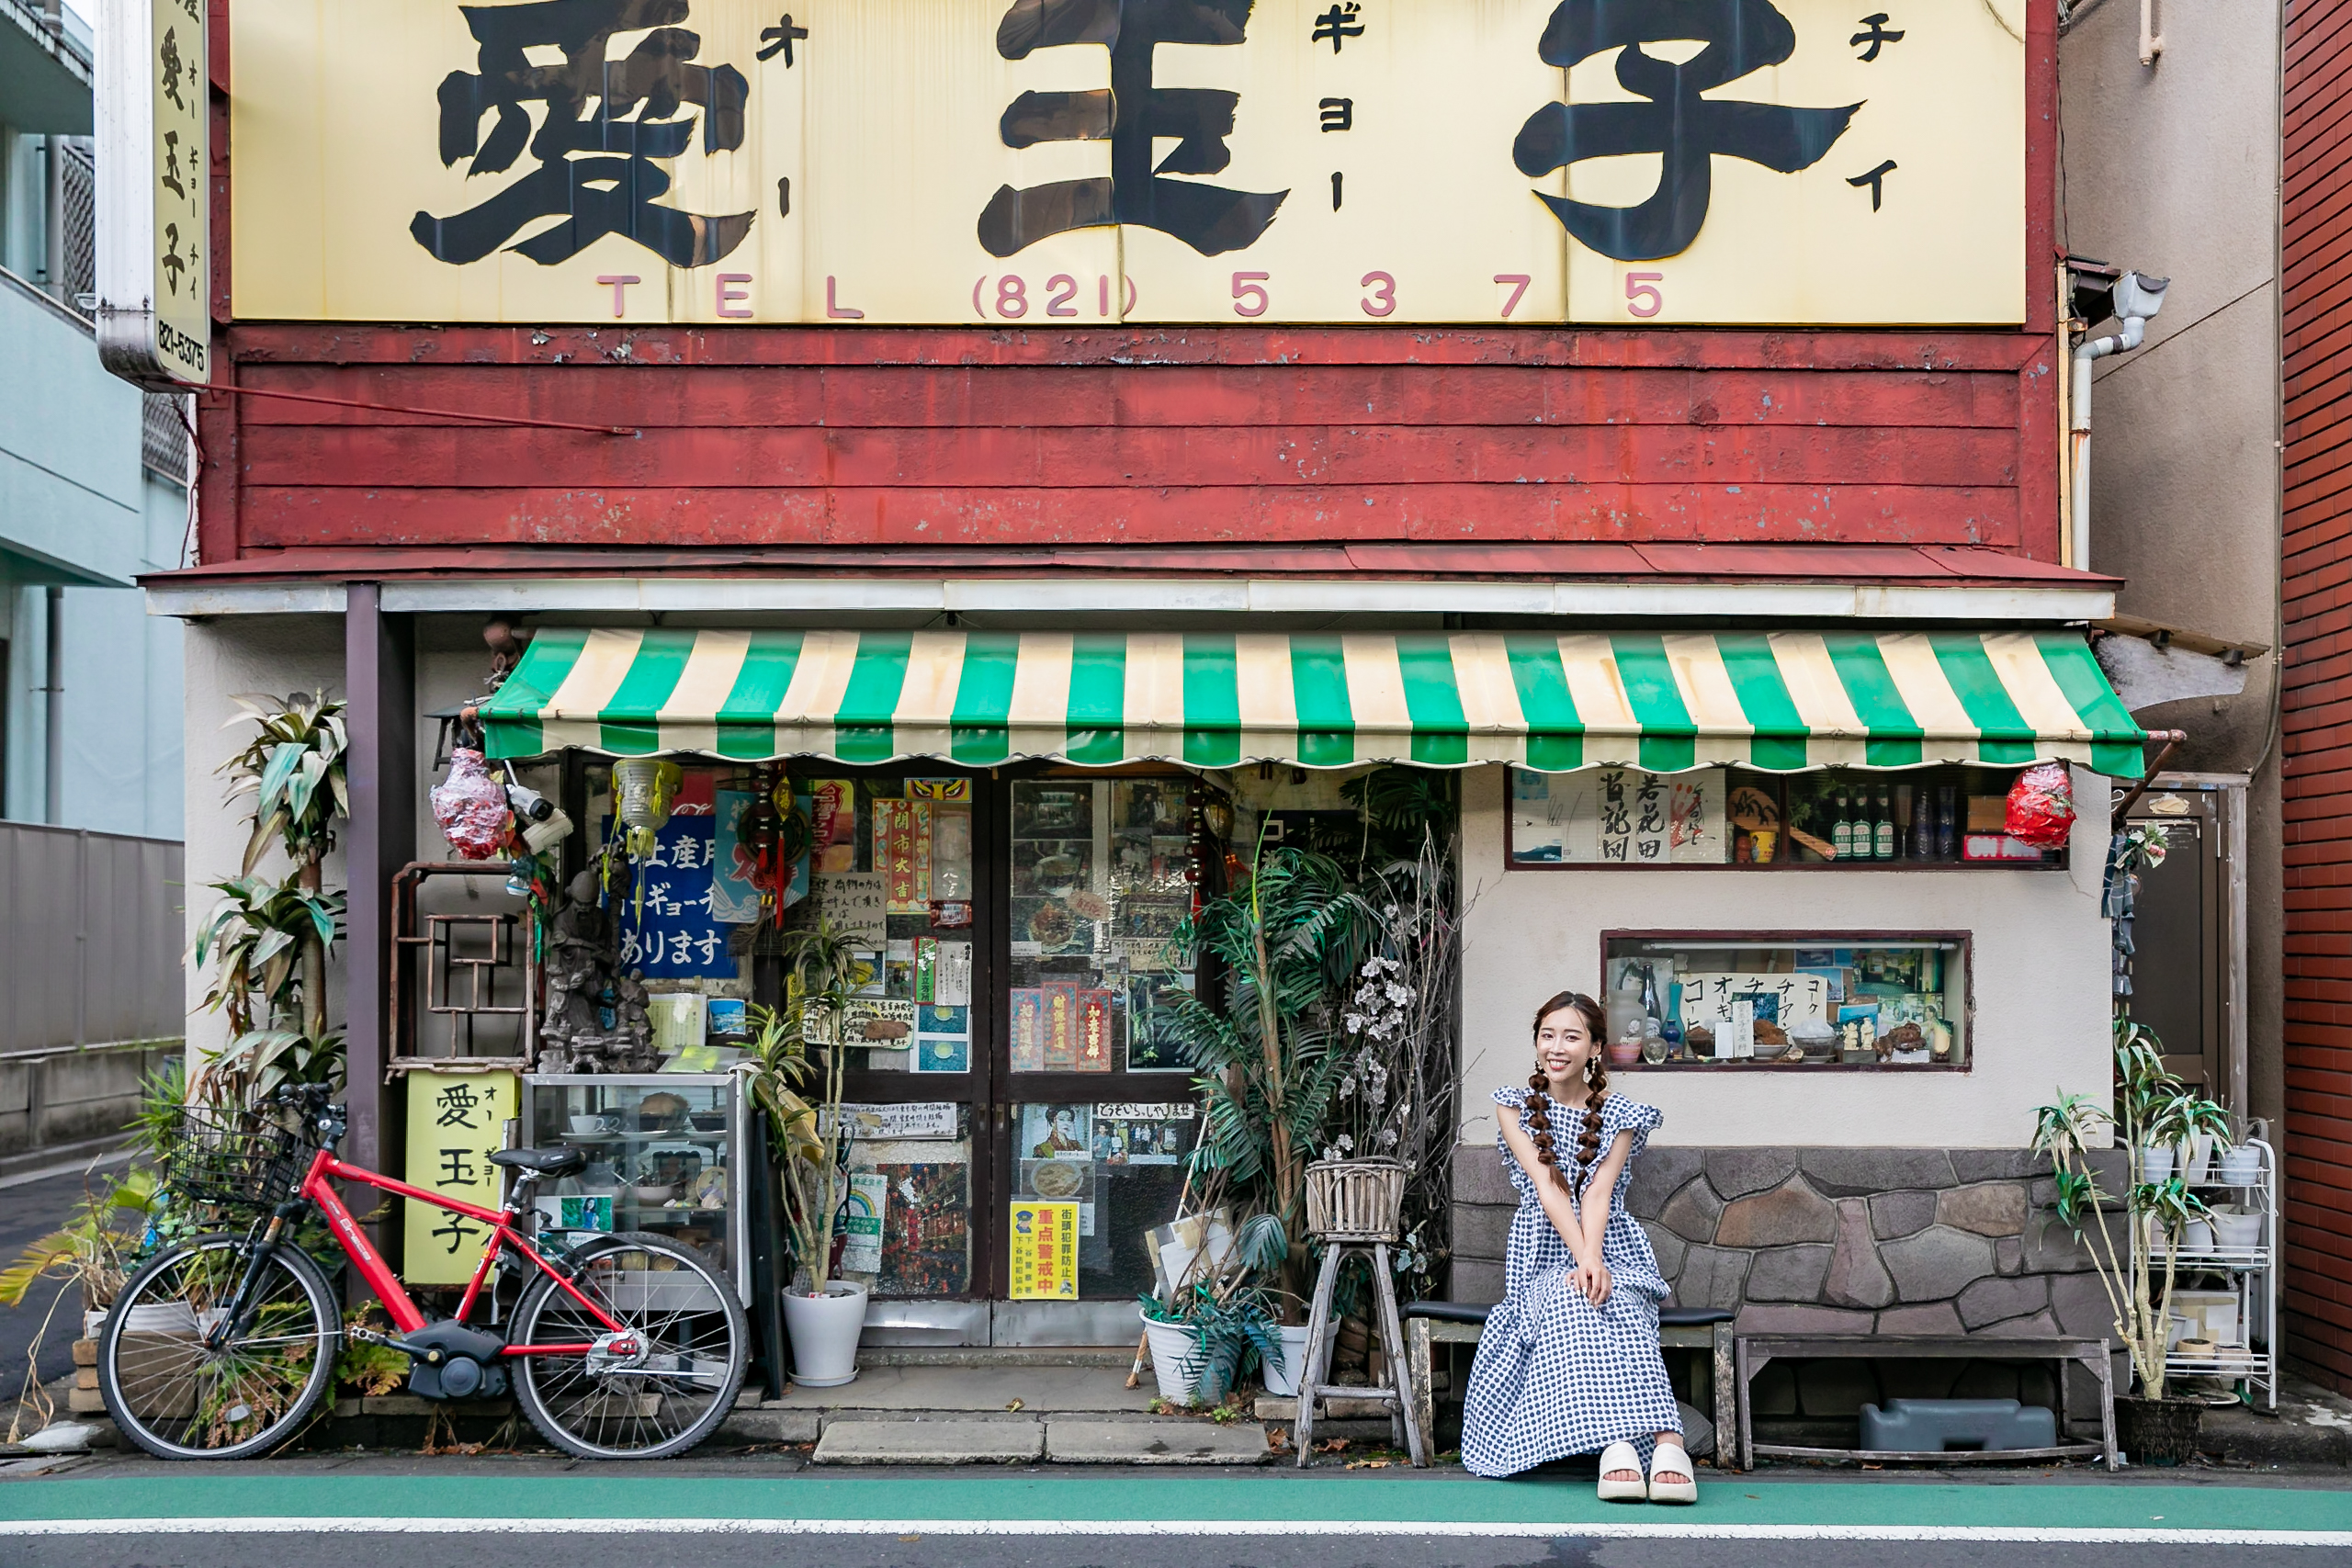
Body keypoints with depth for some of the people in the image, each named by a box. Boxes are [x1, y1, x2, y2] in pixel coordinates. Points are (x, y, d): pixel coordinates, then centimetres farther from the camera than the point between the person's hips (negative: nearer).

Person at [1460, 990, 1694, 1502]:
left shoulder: (1620, 1115, 8)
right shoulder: (1515, 1106, 7)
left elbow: (1597, 1193, -8)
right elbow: (1547, 1187, -8)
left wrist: (1593, 1260, -27)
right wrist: (1582, 1259, -23)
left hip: (1612, 1253, 0)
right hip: (1545, 1258, 0)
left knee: (1612, 1302, -35)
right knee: (1573, 1300, -35)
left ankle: (1667, 1445, -52)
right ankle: (1619, 1445, -49)